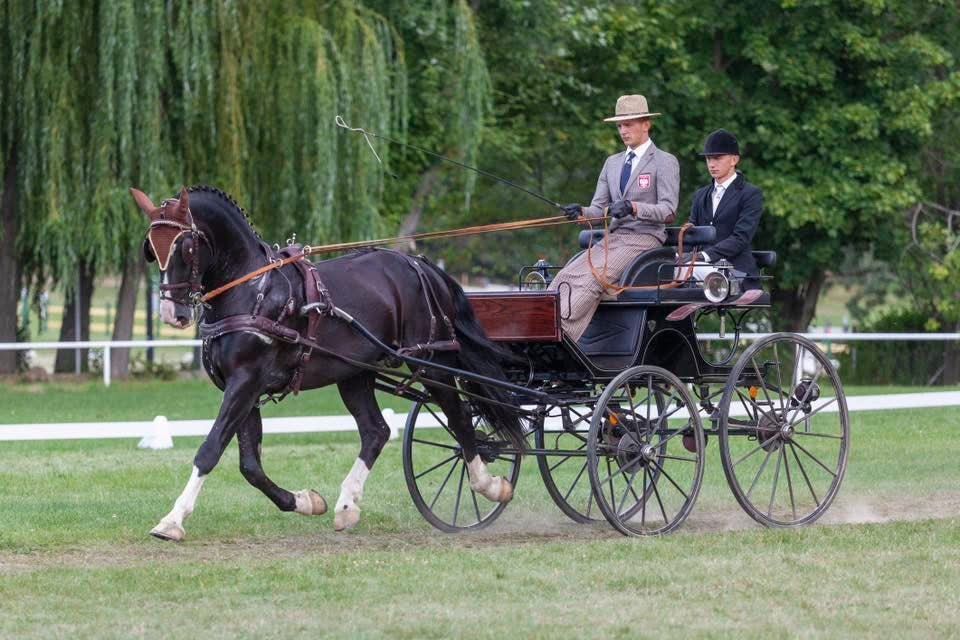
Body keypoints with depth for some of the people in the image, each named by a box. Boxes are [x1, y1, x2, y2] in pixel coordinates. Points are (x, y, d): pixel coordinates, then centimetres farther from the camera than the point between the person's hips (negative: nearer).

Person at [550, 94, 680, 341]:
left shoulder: (665, 163, 2)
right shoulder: (612, 163, 23)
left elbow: (669, 212, -7)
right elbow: (599, 208, 17)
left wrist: (633, 207, -23)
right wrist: (581, 213, -7)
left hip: (644, 238, -6)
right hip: (613, 238, 6)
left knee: (591, 279, -29)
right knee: (566, 277, -20)